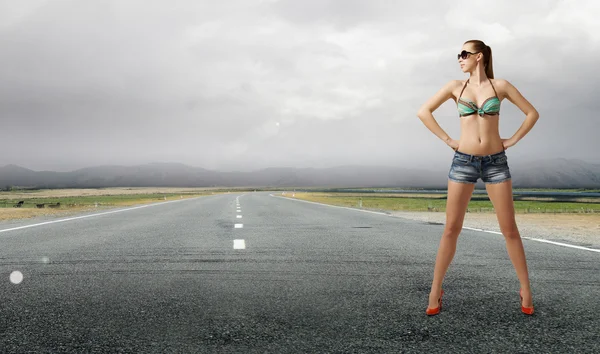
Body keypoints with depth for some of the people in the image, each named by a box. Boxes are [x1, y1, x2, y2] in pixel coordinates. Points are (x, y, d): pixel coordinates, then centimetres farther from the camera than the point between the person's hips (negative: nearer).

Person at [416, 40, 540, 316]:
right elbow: (423, 112, 4)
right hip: (463, 162, 0)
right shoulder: (455, 86, 5)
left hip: (496, 162, 0)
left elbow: (532, 113, 9)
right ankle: (435, 291, 9)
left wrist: (512, 140, 1)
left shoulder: (500, 85, 4)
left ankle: (526, 290, 17)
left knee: (509, 230, 3)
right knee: (451, 229, 0)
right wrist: (447, 140, -2)